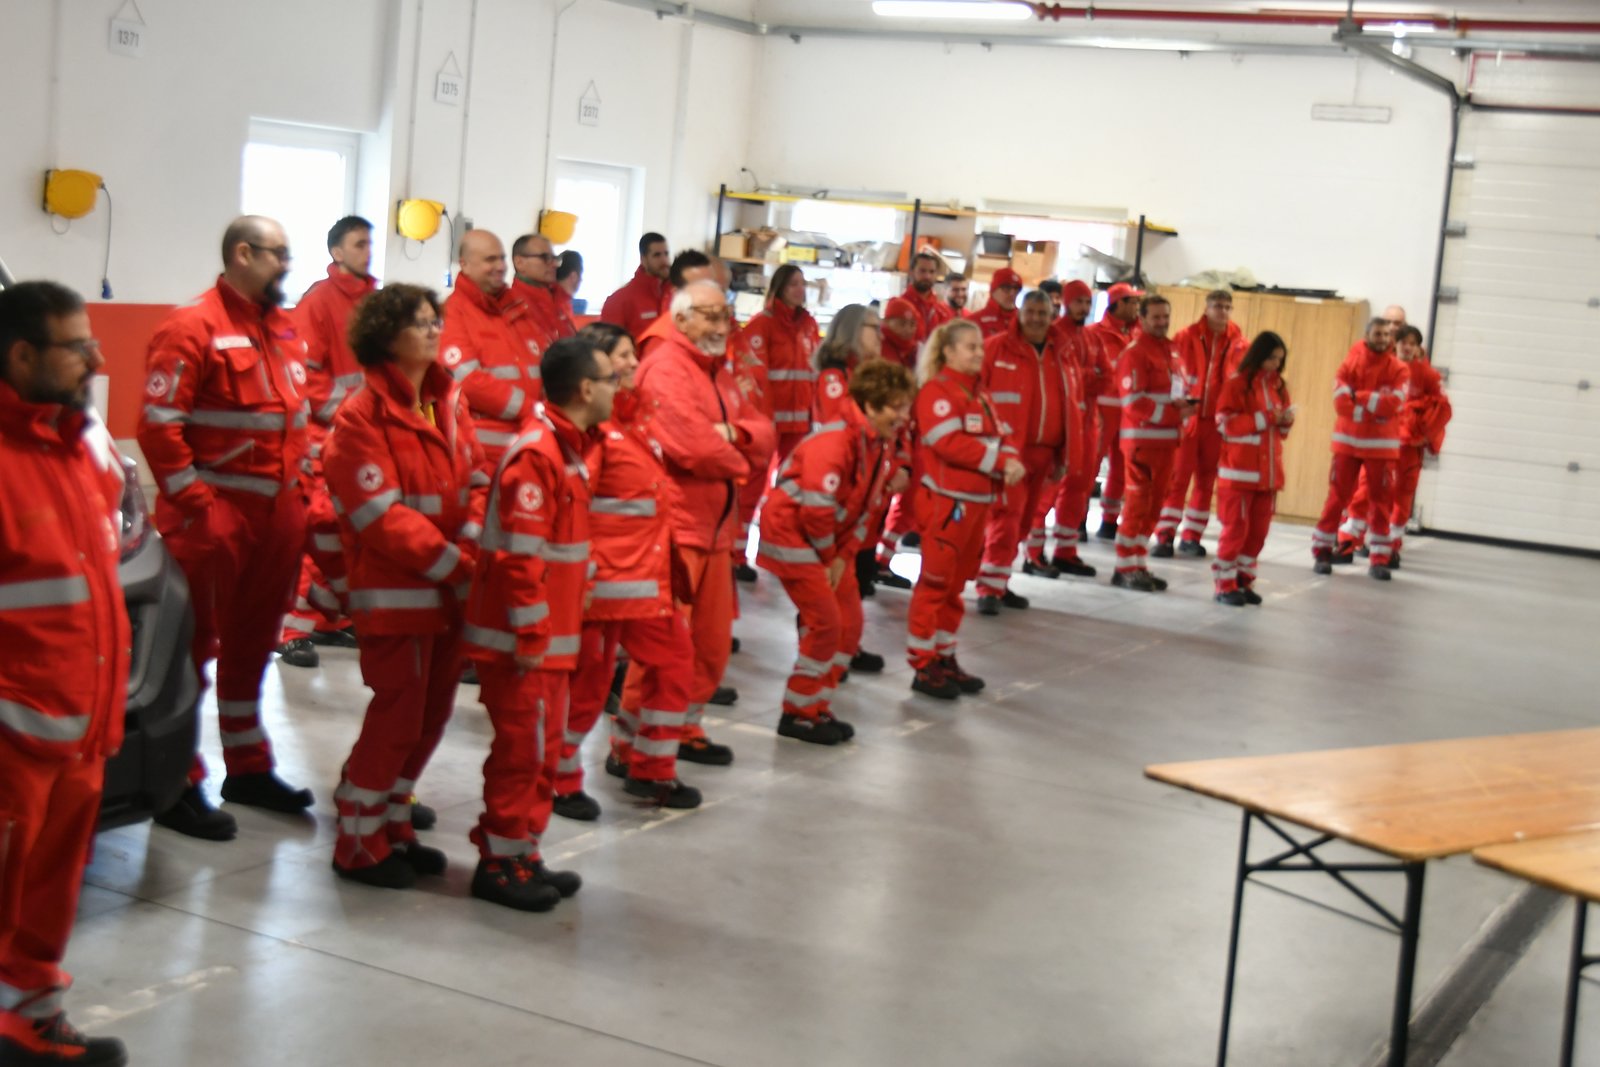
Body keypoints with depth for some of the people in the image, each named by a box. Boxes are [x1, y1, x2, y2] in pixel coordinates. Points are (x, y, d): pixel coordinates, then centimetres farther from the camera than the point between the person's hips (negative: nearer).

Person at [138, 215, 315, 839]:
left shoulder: (284, 329, 13)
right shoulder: (193, 329, -12)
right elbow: (159, 423, -15)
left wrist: (300, 485, 13)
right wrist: (193, 501, -16)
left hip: (278, 511, 8)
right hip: (214, 513, -8)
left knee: (253, 643, 16)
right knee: (194, 644, -1)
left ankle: (248, 768, 28)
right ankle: (178, 784, 7)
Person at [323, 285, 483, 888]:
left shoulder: (448, 400, 10)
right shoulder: (362, 414, -12)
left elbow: (475, 480, 8)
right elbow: (380, 516, -17)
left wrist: (474, 549, -10)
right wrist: (452, 563, -18)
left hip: (449, 589, 7)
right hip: (394, 593, -7)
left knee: (433, 712, 13)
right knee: (397, 715, -2)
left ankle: (392, 824, 29)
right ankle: (358, 844, 13)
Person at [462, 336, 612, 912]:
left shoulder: (566, 447, 12)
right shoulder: (536, 455, -20)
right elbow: (520, 555, -23)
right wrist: (529, 637, -21)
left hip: (550, 636, 10)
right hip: (523, 641, -10)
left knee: (541, 749, 16)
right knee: (521, 749, 0)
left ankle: (523, 855, 27)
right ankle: (499, 864, 12)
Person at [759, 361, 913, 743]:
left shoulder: (882, 445, 2)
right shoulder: (835, 441, -26)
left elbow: (864, 508, 7)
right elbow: (816, 509, -26)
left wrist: (843, 558, 0)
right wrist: (827, 557, -12)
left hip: (830, 540, 9)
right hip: (791, 530, -9)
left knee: (850, 623, 8)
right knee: (826, 623, -9)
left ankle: (818, 708, 19)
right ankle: (798, 715, 4)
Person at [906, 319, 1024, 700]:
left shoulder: (979, 393, 17)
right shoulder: (936, 390, -11)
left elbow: (998, 436, 12)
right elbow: (950, 443, -21)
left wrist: (1012, 461, -10)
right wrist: (1000, 463, -19)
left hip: (977, 501, 9)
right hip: (945, 501, -9)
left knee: (956, 584, 15)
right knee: (935, 583, -4)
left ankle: (945, 659, 24)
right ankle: (923, 666, 1)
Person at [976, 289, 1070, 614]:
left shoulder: (1060, 357, 12)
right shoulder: (996, 348, -4)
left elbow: (1070, 410, 16)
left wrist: (1063, 456, 12)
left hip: (1042, 453, 6)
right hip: (1006, 449, -6)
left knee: (1023, 522, 12)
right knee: (1006, 517, -13)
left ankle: (999, 582, 23)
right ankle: (988, 588, -7)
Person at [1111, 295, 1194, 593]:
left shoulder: (1172, 351, 15)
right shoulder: (1134, 353, -11)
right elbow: (1134, 401, -18)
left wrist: (1182, 404, 0)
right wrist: (1173, 413, -19)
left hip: (1167, 439, 8)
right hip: (1142, 438, -8)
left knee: (1154, 504, 10)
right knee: (1138, 503, -6)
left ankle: (1139, 565, 17)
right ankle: (1125, 570, 0)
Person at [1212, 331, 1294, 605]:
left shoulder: (1278, 385, 12)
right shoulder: (1236, 383, -7)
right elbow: (1225, 423, -15)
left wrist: (1285, 421, -4)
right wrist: (1265, 418, -18)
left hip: (1269, 470, 6)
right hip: (1240, 470, -6)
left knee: (1259, 530, 7)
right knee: (1236, 528, -4)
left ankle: (1243, 581, 17)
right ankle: (1224, 585, 3)